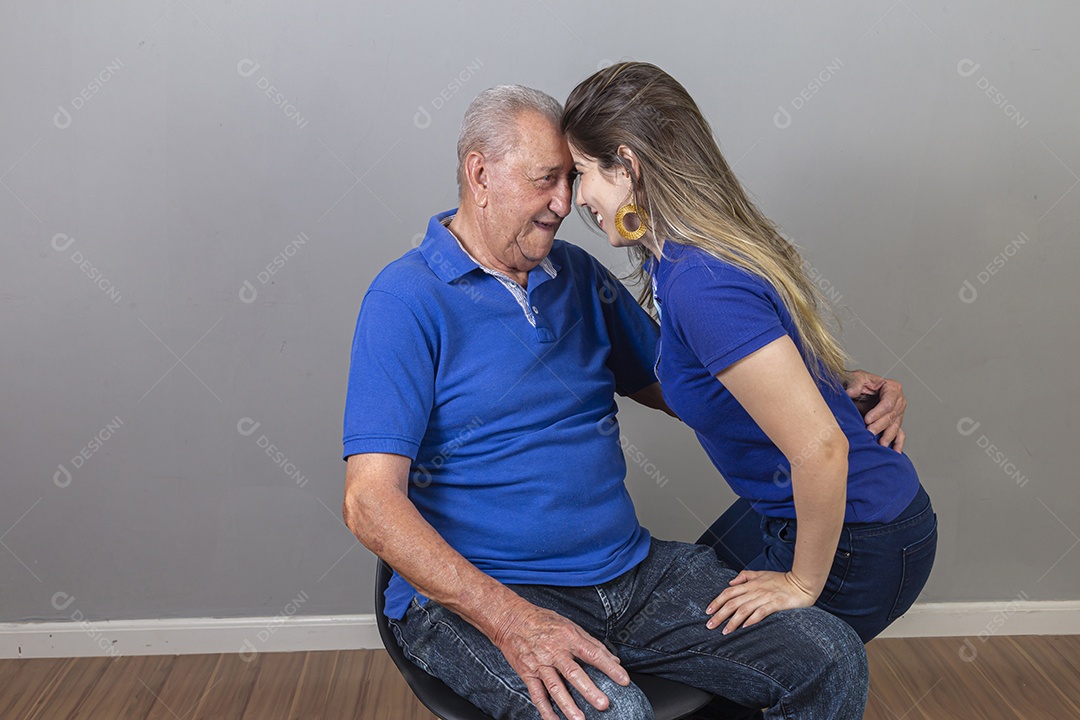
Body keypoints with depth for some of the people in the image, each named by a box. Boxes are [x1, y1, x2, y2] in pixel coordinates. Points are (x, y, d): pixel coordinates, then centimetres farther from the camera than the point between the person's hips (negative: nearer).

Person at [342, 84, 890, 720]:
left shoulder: (578, 275, 12)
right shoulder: (407, 300, -9)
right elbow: (371, 502, -16)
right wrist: (511, 621, -27)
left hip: (633, 570, 6)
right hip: (474, 596, -5)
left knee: (832, 659, -8)